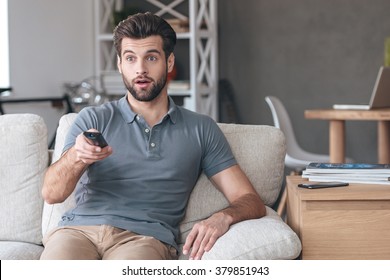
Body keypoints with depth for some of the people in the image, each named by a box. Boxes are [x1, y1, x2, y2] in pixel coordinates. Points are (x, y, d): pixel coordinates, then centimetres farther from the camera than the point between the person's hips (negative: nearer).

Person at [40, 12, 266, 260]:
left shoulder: (200, 130, 18)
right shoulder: (93, 119, 17)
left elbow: (252, 202, 12)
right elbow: (51, 193, 5)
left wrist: (223, 217, -13)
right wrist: (76, 156, -19)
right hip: (79, 229, 1)